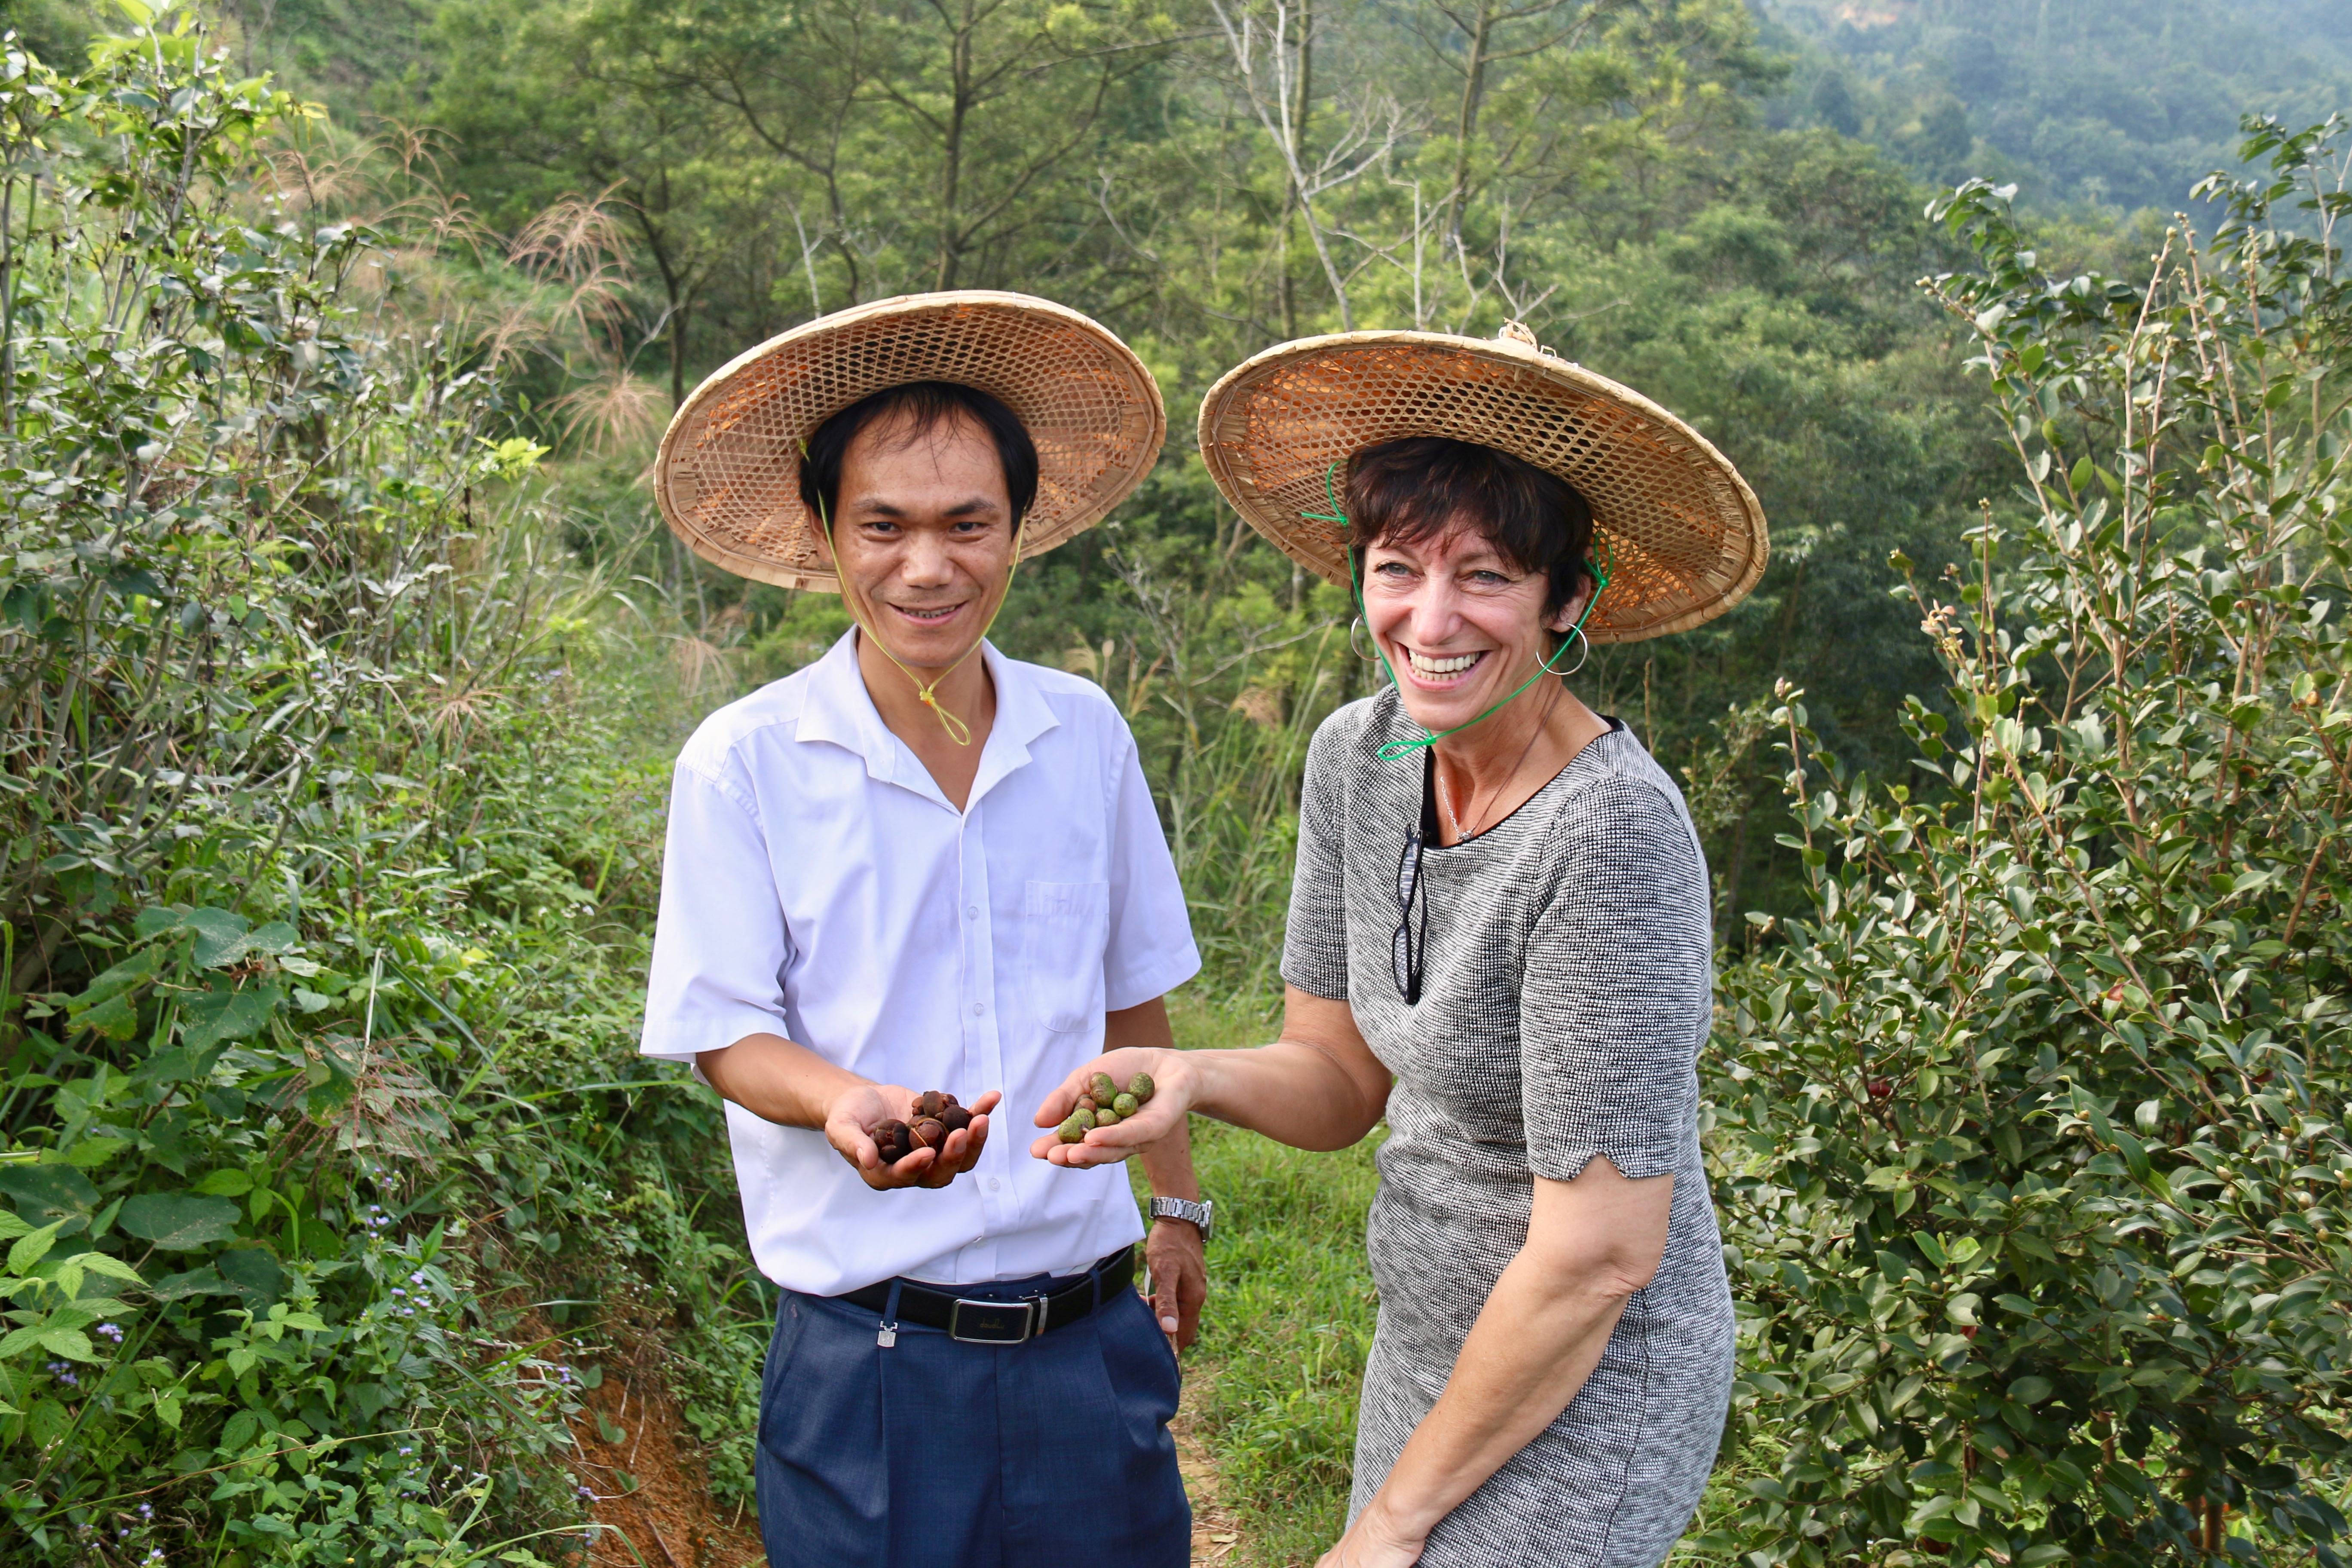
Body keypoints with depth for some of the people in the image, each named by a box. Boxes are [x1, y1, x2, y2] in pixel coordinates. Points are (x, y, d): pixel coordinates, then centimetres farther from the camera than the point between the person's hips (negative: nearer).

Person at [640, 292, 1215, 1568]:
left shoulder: (1086, 735, 1)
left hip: (1089, 1338, 3)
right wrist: (845, 1103, -26)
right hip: (869, 1355, -3)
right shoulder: (744, 763, -9)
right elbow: (727, 1037, -6)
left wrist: (1177, 1207, 17)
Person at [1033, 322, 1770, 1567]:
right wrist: (1191, 1078, -17)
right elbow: (1340, 1079, 4)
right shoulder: (1357, 757, -4)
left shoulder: (1609, 828, -26)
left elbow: (1599, 1254, -23)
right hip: (1431, 1351, 6)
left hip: (1582, 1396, -6)